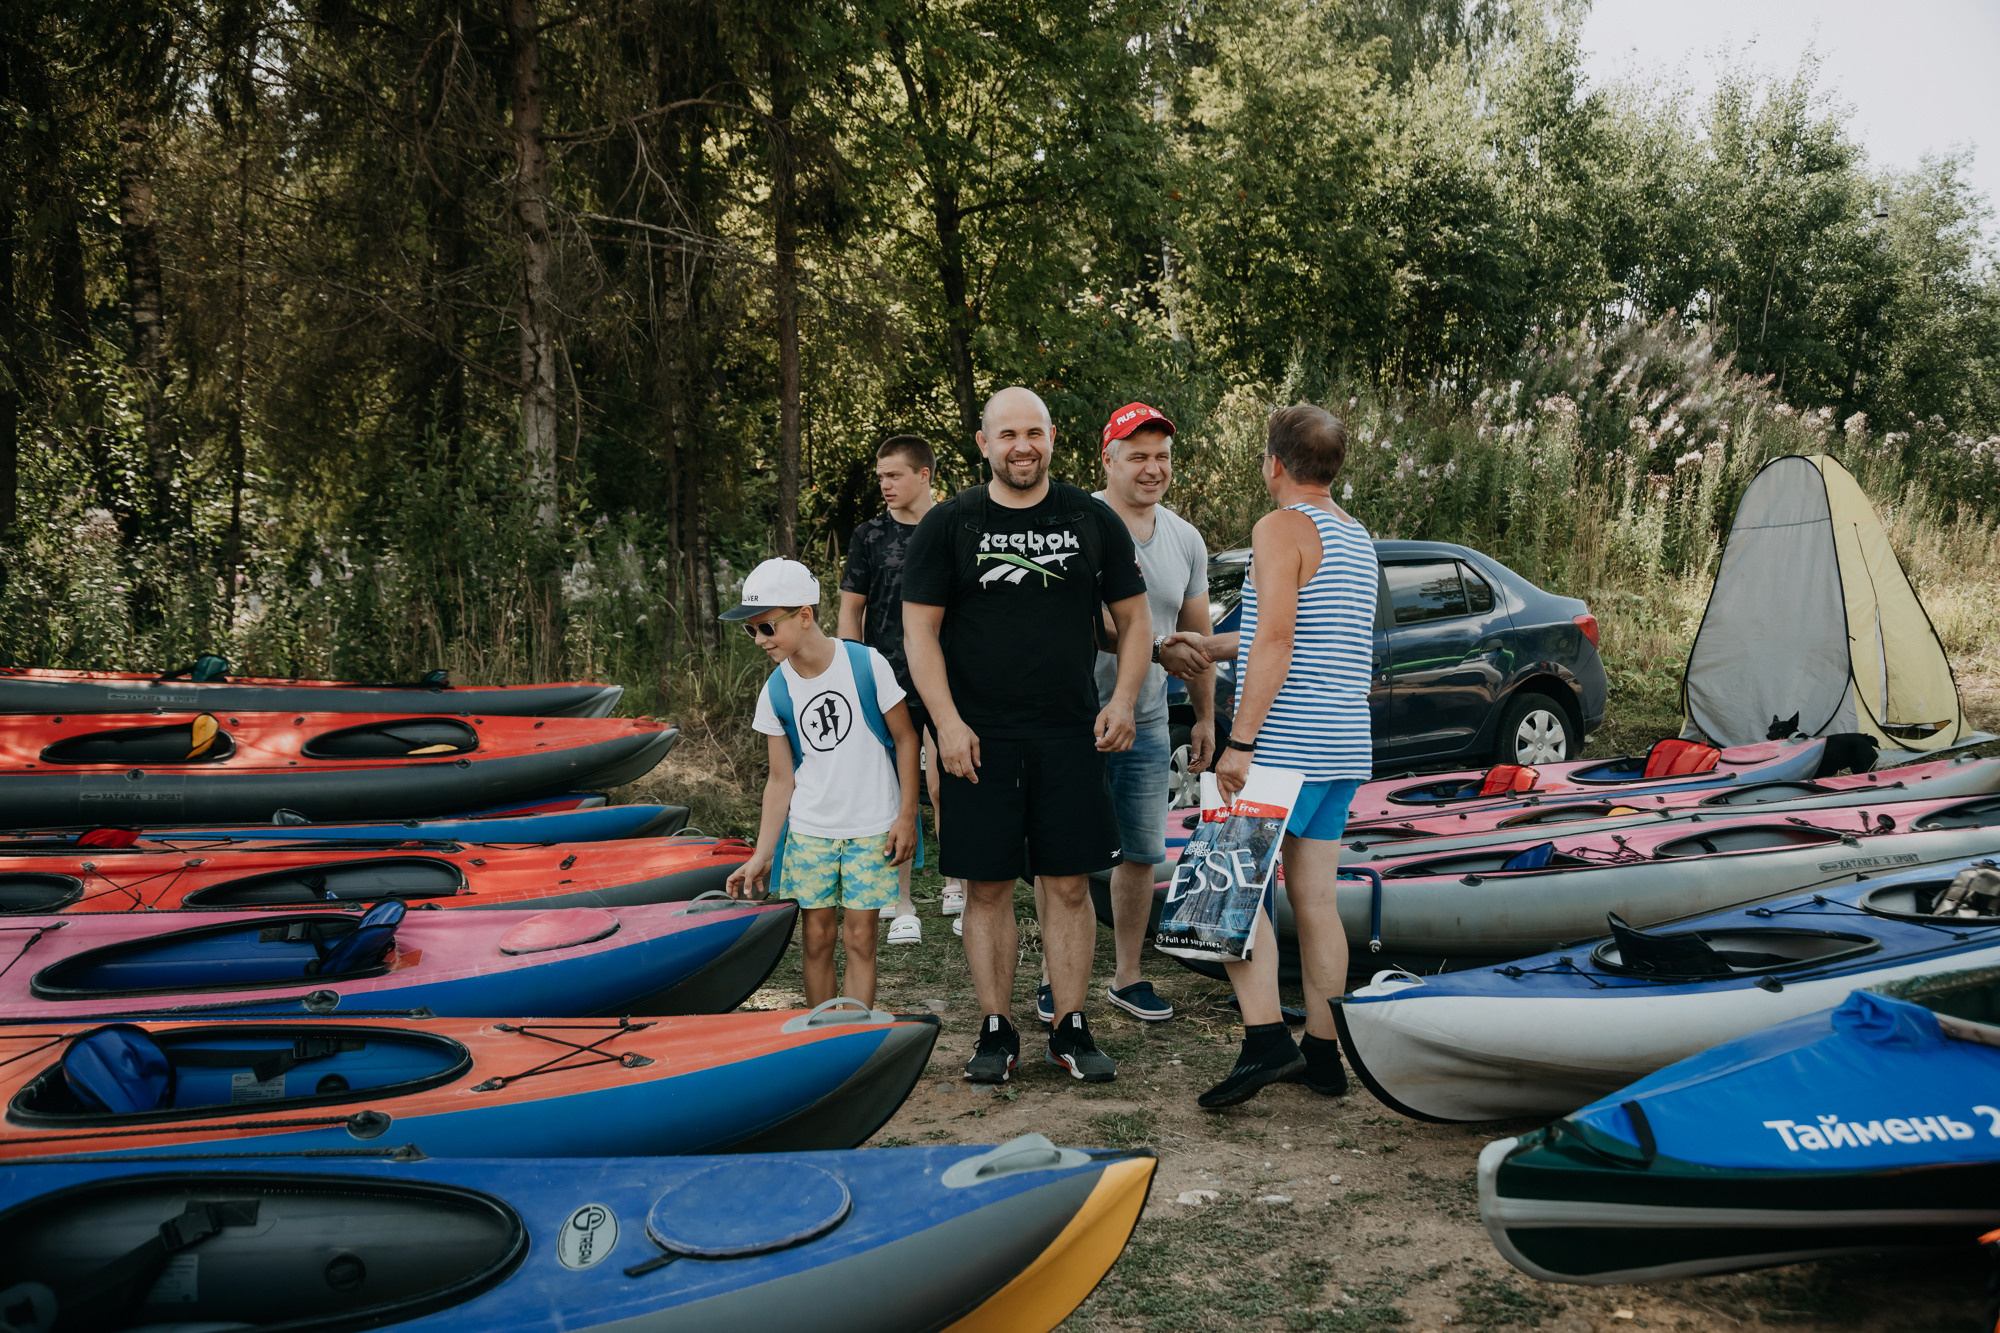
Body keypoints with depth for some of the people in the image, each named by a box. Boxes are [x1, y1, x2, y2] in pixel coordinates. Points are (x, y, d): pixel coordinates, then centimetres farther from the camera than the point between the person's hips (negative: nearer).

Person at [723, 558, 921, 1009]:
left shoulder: (868, 665, -12)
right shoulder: (775, 694, -2)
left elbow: (905, 738, -3)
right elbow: (781, 780, 3)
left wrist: (906, 815, -7)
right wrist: (761, 856, 0)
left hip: (872, 830, -3)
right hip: (808, 832, 3)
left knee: (860, 939, -2)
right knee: (817, 940, 5)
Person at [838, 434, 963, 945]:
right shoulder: (871, 535, 5)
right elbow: (850, 610, 8)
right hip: (888, 683, 1)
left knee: (947, 789, 0)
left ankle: (957, 886, 23)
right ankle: (903, 908, 11)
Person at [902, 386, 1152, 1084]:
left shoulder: (1093, 521, 8)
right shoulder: (948, 524, 3)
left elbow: (1133, 619, 13)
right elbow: (920, 631, 1)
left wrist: (1123, 700, -1)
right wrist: (947, 722, -9)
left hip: (1070, 736, 1)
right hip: (978, 737, -1)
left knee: (1069, 886, 4)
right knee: (987, 887, 3)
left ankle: (1071, 1030, 15)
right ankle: (996, 1031, 15)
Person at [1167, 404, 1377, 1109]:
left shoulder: (1280, 528, -9)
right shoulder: (1356, 537, 19)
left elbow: (1276, 642, -19)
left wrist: (1240, 742, -20)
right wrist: (1210, 646, 35)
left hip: (1287, 744, -9)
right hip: (1344, 745, 9)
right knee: (1315, 899, 11)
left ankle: (1266, 1039, -13)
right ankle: (1323, 1053, 15)